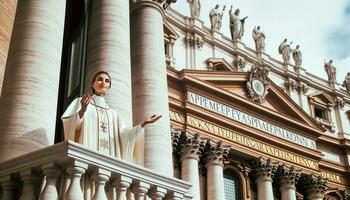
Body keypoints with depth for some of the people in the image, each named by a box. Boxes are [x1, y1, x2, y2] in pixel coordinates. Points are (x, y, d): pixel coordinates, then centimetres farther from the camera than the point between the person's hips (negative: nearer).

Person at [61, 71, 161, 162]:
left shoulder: (112, 113, 24)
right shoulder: (81, 102, 13)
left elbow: (123, 135, 11)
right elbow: (69, 125, -3)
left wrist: (143, 124, -1)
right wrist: (82, 110, -22)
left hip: (109, 157, 4)